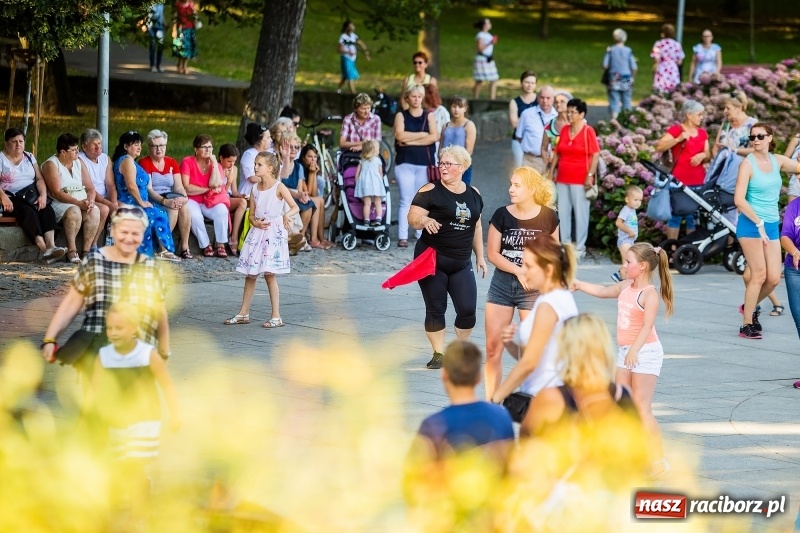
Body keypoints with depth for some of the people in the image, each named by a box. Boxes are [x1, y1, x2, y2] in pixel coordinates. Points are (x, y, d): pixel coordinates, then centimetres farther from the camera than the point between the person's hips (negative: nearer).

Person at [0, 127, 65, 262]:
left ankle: (51, 246, -44)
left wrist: (43, 195, -9)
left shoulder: (29, 157, 20)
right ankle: (43, 248, -48)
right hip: (11, 199, -5)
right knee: (28, 211, -34)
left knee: (47, 209, -26)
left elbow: (39, 179, 11)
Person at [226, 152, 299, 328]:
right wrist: (256, 222, -9)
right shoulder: (255, 189, 10)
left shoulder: (279, 187, -6)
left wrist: (286, 215, -27)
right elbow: (251, 214, 12)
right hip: (257, 233, 6)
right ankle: (243, 313, 18)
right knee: (250, 274, 9)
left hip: (274, 233, -6)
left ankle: (276, 317, -5)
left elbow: (295, 208, -7)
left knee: (269, 273, -10)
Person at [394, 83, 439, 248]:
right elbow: (400, 136, -11)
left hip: (425, 164, 1)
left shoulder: (428, 115, 7)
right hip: (405, 164, -1)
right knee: (406, 201, -5)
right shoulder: (401, 116, 5)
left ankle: (422, 234, 10)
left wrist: (411, 141, -11)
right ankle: (402, 236, -7)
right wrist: (423, 134, -8)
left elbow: (434, 137, -7)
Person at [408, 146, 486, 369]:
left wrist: (480, 256, 18)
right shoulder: (430, 191, -5)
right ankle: (438, 354, 11)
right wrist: (424, 220, -32)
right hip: (433, 261, -4)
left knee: (468, 309, -3)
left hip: (461, 263, 4)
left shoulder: (473, 194, 11)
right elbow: (412, 217, -10)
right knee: (436, 309, -1)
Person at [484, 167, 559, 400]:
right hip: (502, 284, 2)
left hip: (533, 288, -2)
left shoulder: (548, 217, -4)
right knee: (493, 347, 2)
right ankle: (490, 402, 11)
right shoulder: (502, 215, -3)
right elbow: (492, 253, -4)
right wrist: (519, 271, -16)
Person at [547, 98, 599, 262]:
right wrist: (551, 172, 12)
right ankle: (565, 244, 18)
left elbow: (595, 155, -9)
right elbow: (557, 153, 15)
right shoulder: (564, 130, 10)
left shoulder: (588, 131, -7)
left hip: (580, 180, -6)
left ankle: (580, 247, 7)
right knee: (563, 212, 9)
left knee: (580, 213, 0)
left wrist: (590, 175, -15)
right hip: (563, 179, 6)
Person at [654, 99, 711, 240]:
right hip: (679, 181, -5)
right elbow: (659, 147, -12)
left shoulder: (702, 133, 15)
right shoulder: (676, 129, -2)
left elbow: (708, 156, 16)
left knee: (693, 217, 7)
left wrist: (703, 155, -7)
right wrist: (678, 139, -21)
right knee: (676, 215, -4)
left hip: (698, 182, 5)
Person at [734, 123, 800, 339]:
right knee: (759, 275, -9)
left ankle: (750, 307, 28)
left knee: (774, 278, 2)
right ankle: (747, 325, -1)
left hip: (771, 225, 6)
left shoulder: (778, 161, 8)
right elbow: (739, 199, -16)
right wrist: (759, 223, -19)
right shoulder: (748, 164, -9)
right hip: (750, 224, -6)